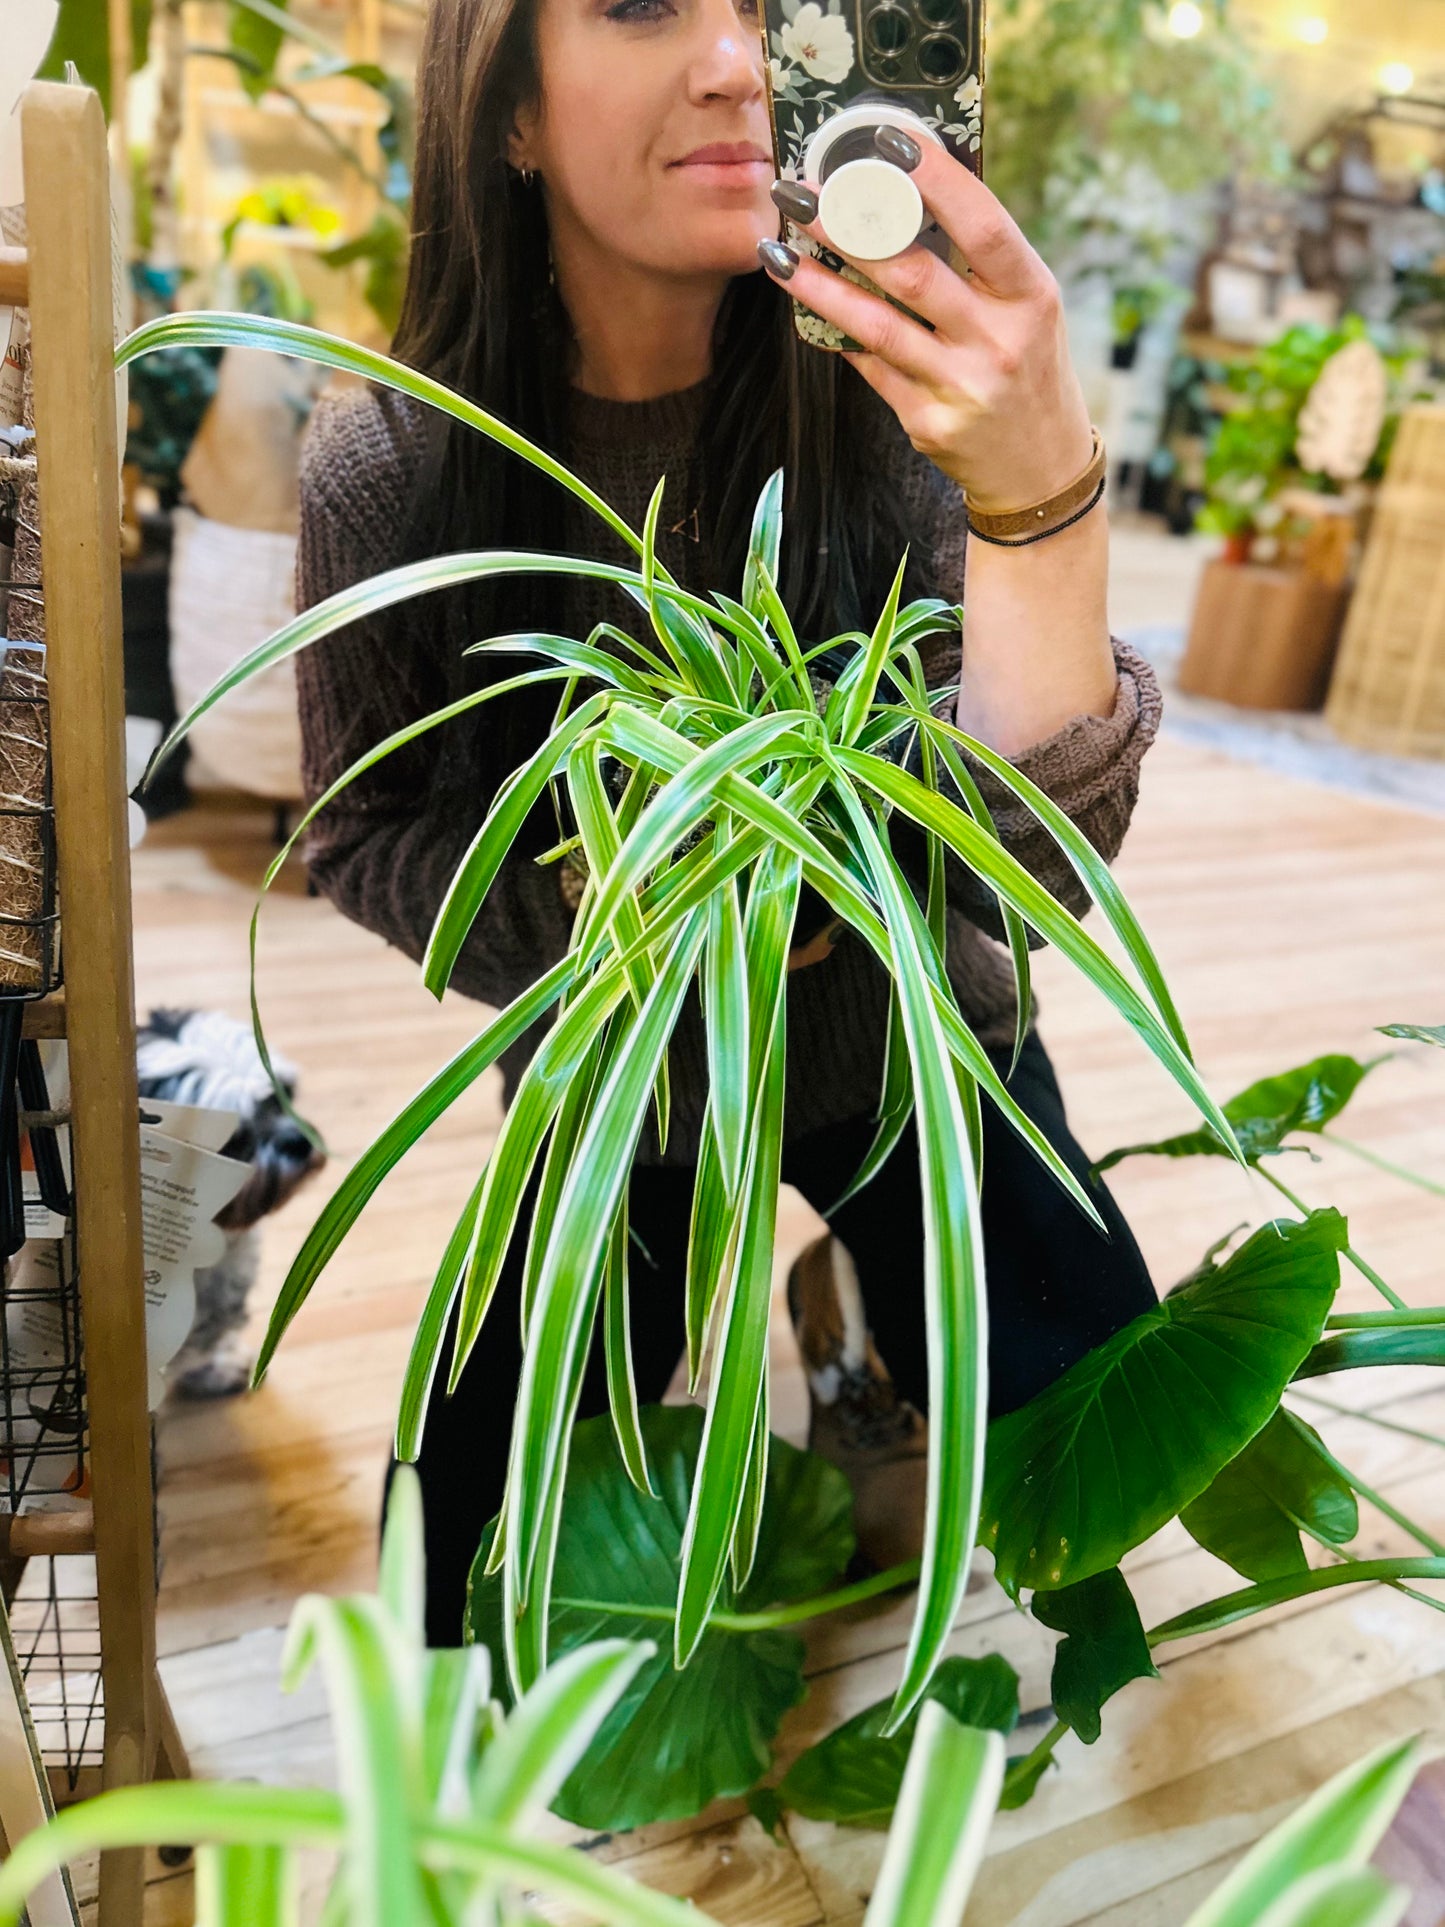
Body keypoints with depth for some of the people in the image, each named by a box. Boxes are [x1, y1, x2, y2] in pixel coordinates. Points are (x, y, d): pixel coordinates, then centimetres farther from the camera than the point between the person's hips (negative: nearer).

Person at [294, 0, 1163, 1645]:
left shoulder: (890, 395, -20)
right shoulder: (388, 465, -18)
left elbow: (1031, 869, -28)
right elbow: (366, 837, -5)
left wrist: (1045, 498, -43)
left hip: (903, 1040, 0)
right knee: (471, 1593, 9)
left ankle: (859, 1303, 29)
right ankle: (662, 1297, 37)